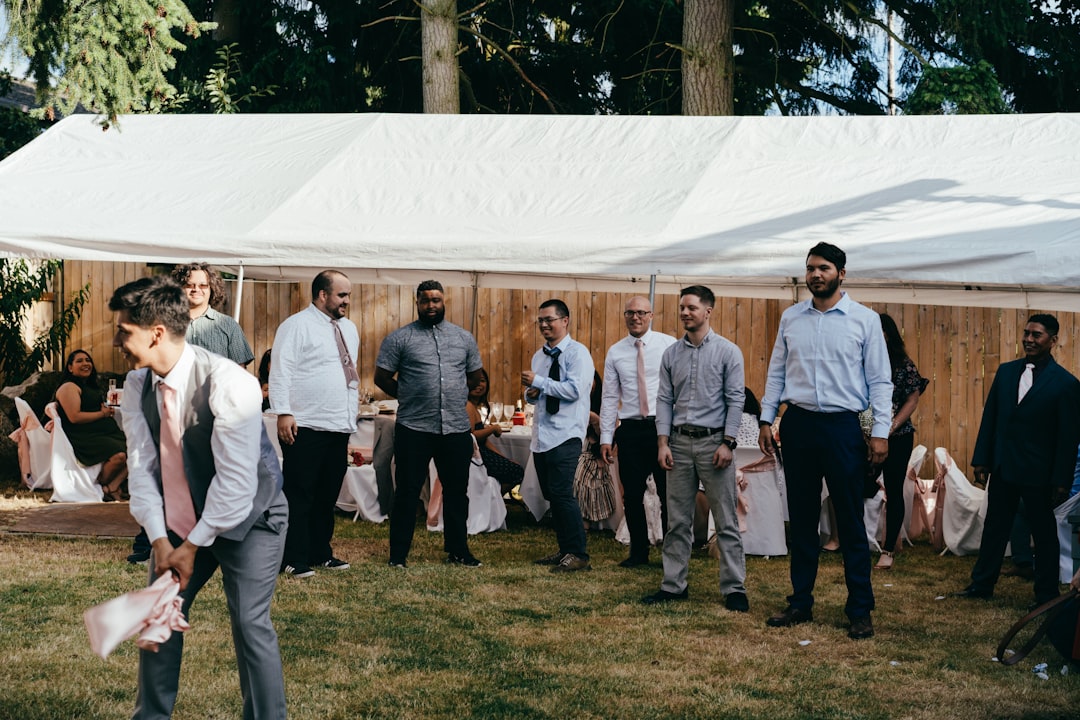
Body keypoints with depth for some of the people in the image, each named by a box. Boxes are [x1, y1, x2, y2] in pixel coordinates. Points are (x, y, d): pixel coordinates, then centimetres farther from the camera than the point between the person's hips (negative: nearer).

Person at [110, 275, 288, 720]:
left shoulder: (228, 385, -29)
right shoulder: (138, 384, -8)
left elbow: (235, 481, -26)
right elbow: (142, 465, -6)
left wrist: (194, 546, -19)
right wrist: (159, 540, -14)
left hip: (247, 517, -6)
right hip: (180, 520, 6)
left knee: (250, 624, -9)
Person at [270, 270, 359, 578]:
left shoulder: (348, 328, 17)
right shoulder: (297, 325, -6)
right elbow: (280, 371, -12)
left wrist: (351, 418, 19)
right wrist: (283, 413, -20)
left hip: (339, 427, 8)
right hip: (305, 427, -7)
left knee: (327, 496, 14)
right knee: (299, 496, -3)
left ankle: (320, 553, 23)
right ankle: (294, 560, 2)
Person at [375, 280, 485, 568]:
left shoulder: (464, 338, 10)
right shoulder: (400, 338, -1)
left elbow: (475, 375, 21)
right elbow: (382, 377, 2)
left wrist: (456, 396, 13)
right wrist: (409, 397, 4)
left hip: (457, 428, 3)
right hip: (414, 428, -3)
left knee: (457, 492, 11)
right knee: (407, 492, 2)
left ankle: (458, 550, 23)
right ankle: (398, 554, 10)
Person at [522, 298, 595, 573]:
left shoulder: (577, 353, -7)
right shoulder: (539, 356, 17)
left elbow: (574, 389, -20)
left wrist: (539, 382, -16)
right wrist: (531, 393, 1)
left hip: (565, 434, -8)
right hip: (542, 435, 8)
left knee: (561, 493, -14)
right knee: (552, 495, 11)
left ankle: (578, 555, -8)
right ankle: (565, 550, 21)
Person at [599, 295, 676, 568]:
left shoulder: (668, 345, 0)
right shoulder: (615, 352, 8)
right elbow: (609, 397, 10)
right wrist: (606, 438, 5)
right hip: (630, 430, 3)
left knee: (668, 494, 3)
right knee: (632, 496, 7)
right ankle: (638, 553, 20)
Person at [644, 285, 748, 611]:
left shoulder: (728, 351, -2)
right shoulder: (671, 353, 9)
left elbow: (736, 399, -5)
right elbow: (664, 399, 9)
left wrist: (727, 443, -12)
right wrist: (663, 443, 0)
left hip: (713, 441, -4)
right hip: (680, 441, 4)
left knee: (726, 520, -2)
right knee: (678, 520, 8)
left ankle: (734, 588, 2)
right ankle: (673, 584, 14)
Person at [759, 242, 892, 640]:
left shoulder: (864, 319, -1)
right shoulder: (790, 318, 8)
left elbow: (880, 380, -1)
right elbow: (776, 372, 13)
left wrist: (881, 432, -7)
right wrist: (766, 420, 7)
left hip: (842, 427, -3)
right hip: (798, 424, 3)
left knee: (851, 522, 0)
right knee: (801, 519, 10)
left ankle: (860, 610, 8)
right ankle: (801, 603, 19)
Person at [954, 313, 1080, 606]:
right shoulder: (1006, 371, 6)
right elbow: (990, 417, 9)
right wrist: (981, 459, 5)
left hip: (1038, 472, -5)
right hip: (1002, 468, 5)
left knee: (1044, 535, 8)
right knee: (994, 527, 14)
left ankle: (1046, 595, 18)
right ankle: (982, 584, 25)